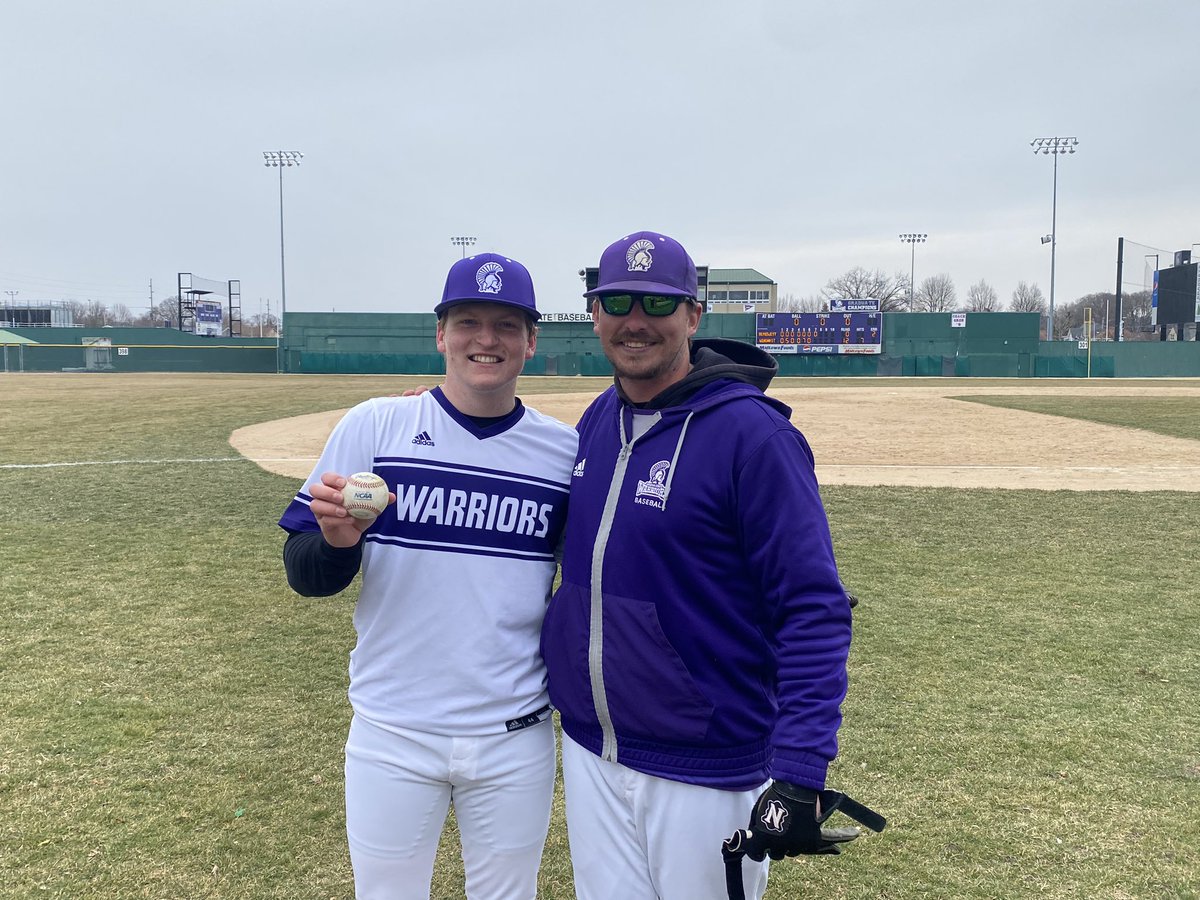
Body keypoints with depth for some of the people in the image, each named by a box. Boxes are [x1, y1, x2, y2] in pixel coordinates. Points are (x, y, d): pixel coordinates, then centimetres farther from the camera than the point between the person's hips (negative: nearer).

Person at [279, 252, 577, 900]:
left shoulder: (565, 450, -2)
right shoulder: (374, 425, -6)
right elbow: (305, 575, -4)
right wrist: (337, 538, -25)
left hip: (516, 739, 1)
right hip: (392, 734, -1)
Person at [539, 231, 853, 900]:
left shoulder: (753, 432, -17)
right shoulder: (598, 420, 4)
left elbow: (813, 611, -18)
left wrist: (800, 774, -24)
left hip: (707, 770, -6)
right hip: (589, 753, 6)